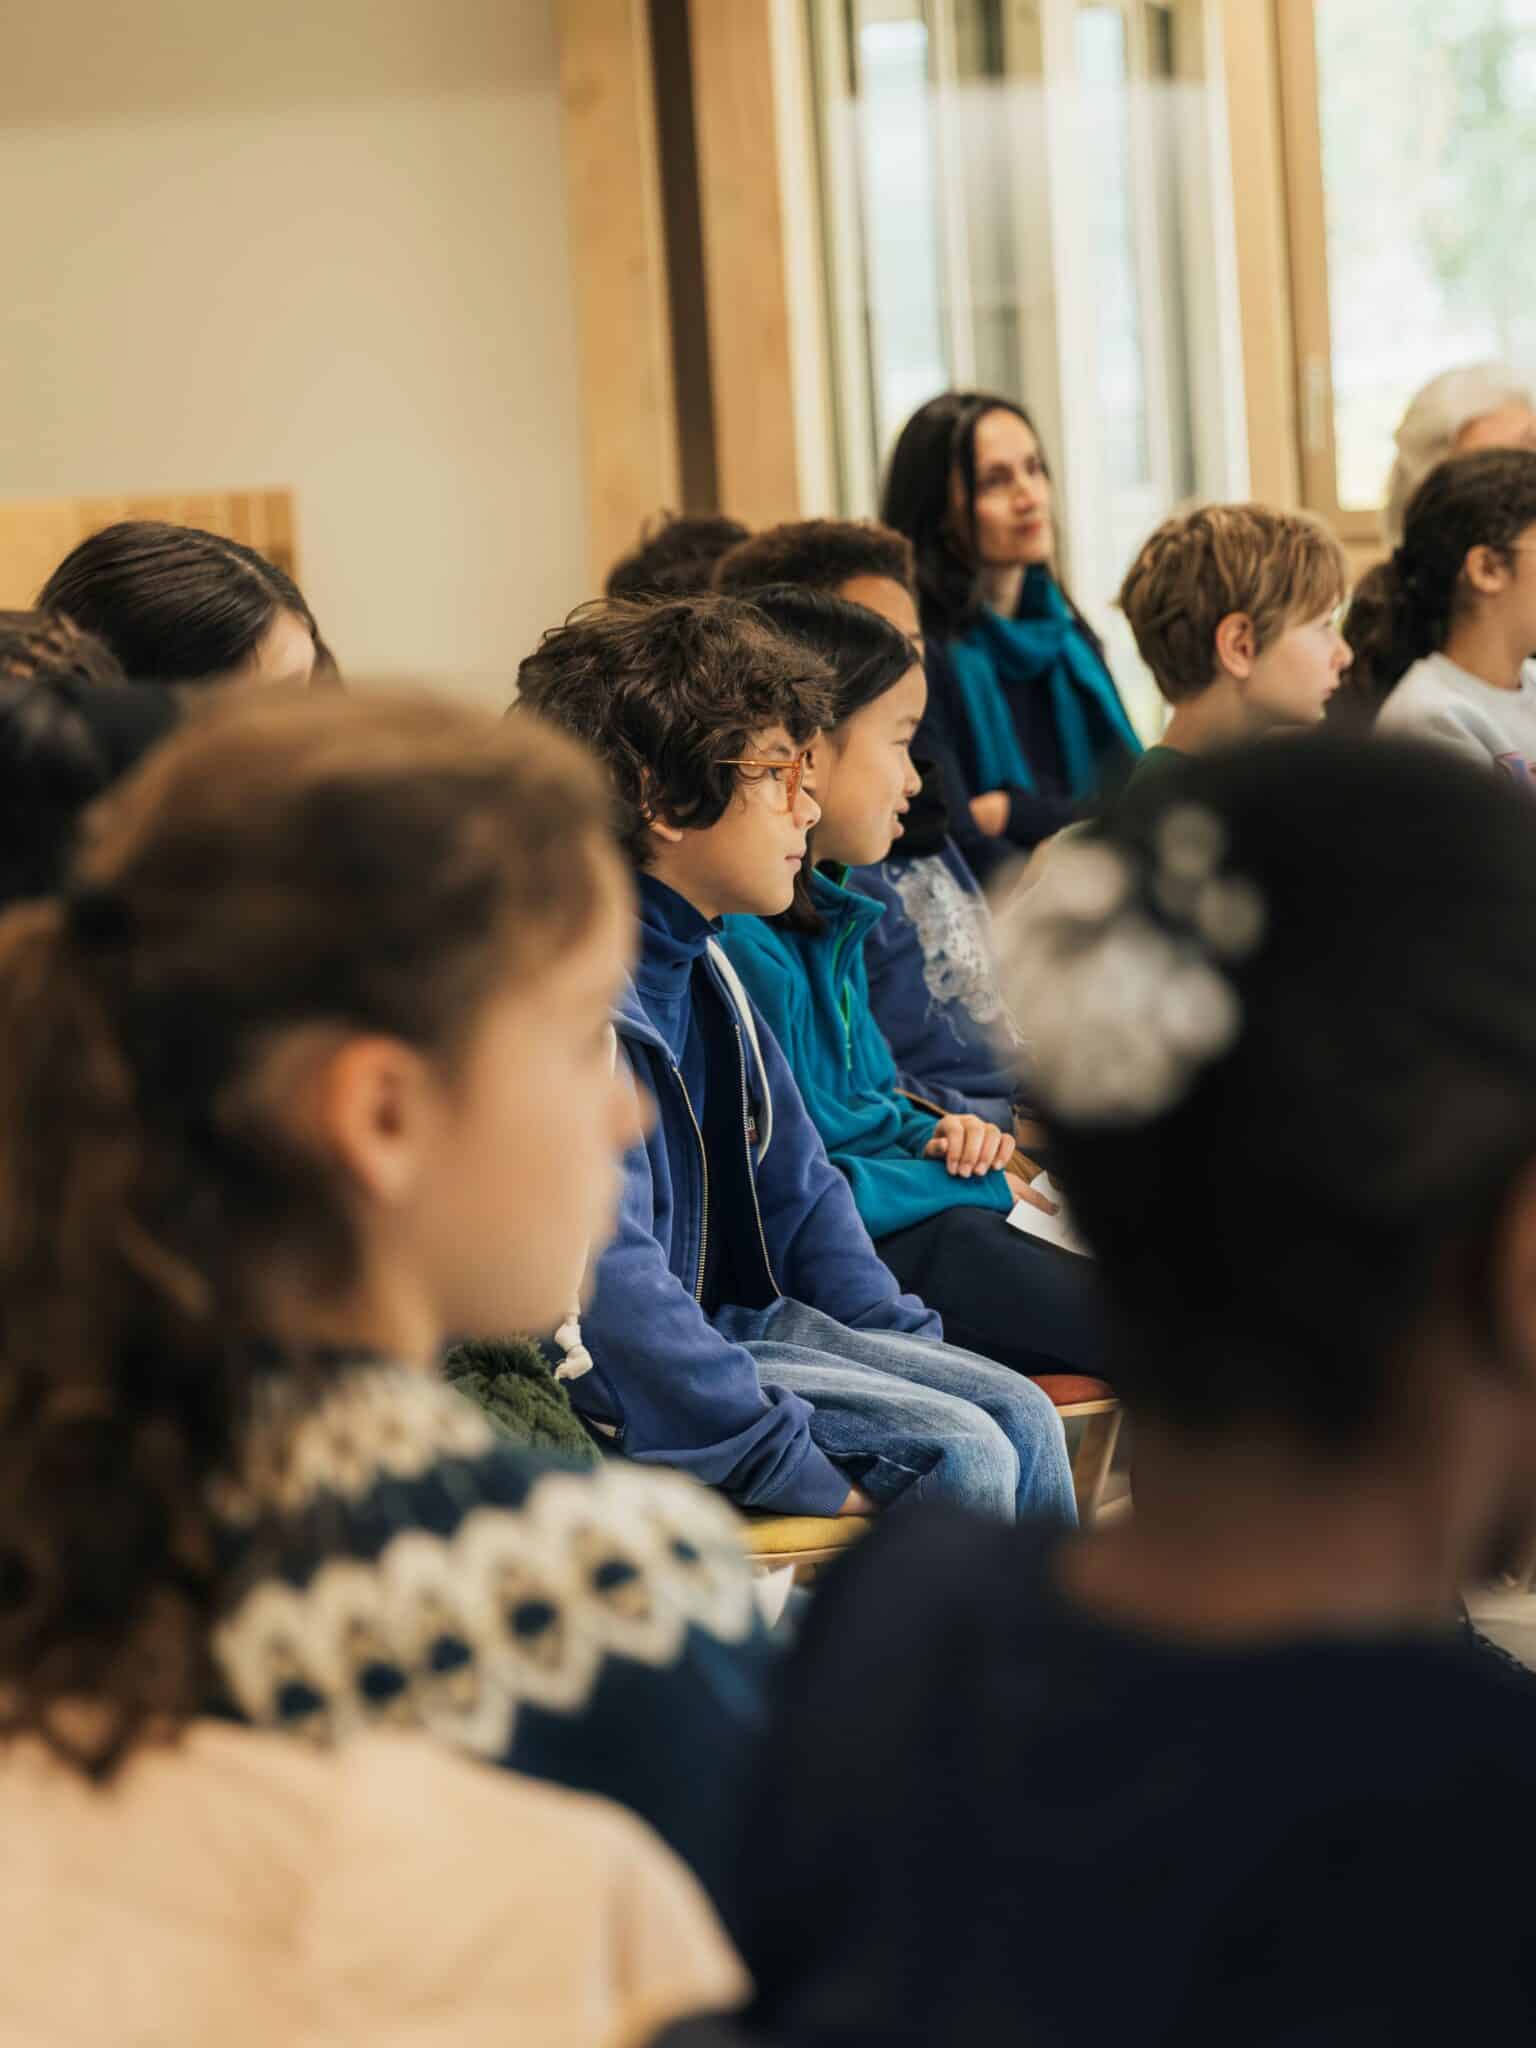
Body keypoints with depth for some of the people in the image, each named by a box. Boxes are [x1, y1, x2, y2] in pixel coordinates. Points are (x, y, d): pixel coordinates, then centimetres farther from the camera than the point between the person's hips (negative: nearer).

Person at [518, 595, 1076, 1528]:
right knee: (957, 1453, -19)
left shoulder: (701, 965, 10)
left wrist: (913, 1352, 8)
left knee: (1019, 1413, -3)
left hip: (727, 1317, 10)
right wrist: (803, 1467, -25)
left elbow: (799, 1187, 19)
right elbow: (611, 1288, -27)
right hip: (614, 1391, -10)